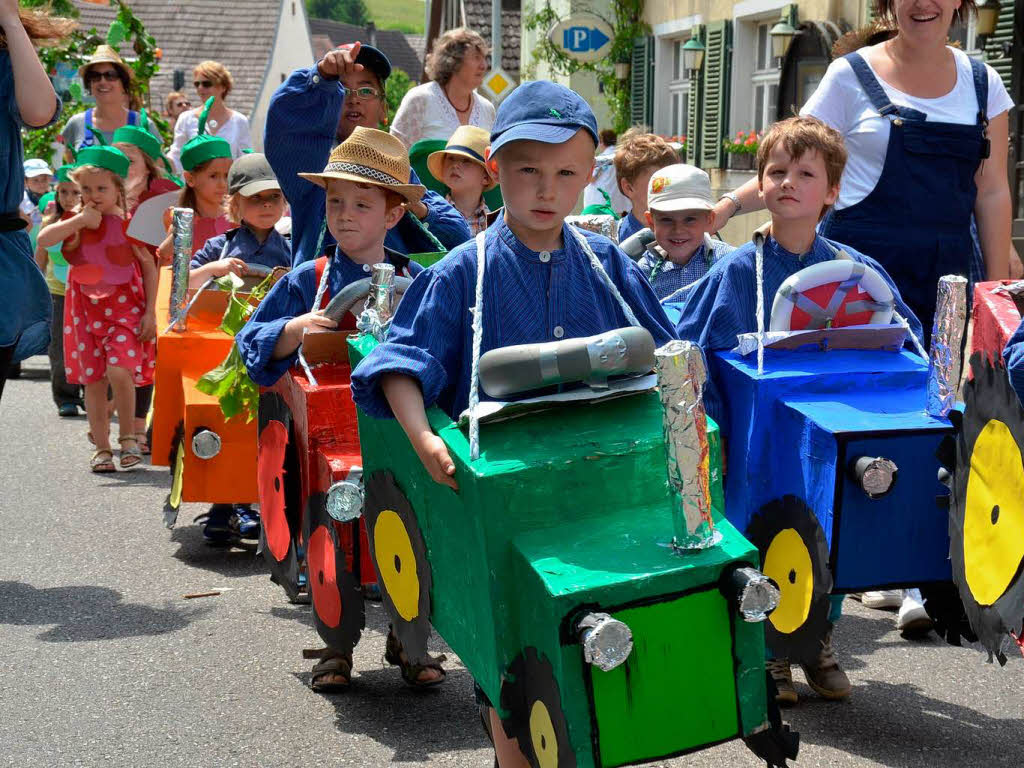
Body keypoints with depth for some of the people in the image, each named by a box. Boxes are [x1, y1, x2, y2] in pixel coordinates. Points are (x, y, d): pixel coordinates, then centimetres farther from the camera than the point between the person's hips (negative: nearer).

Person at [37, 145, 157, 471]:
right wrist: (79, 221, -17)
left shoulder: (127, 223, -4)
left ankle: (128, 436, 0)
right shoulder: (75, 223, 4)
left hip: (124, 306, -4)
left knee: (119, 370, -20)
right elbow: (43, 240, -13)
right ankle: (101, 448, 15)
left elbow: (150, 266, -1)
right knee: (93, 380, 5)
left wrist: (150, 313, -5)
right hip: (87, 308, 4)